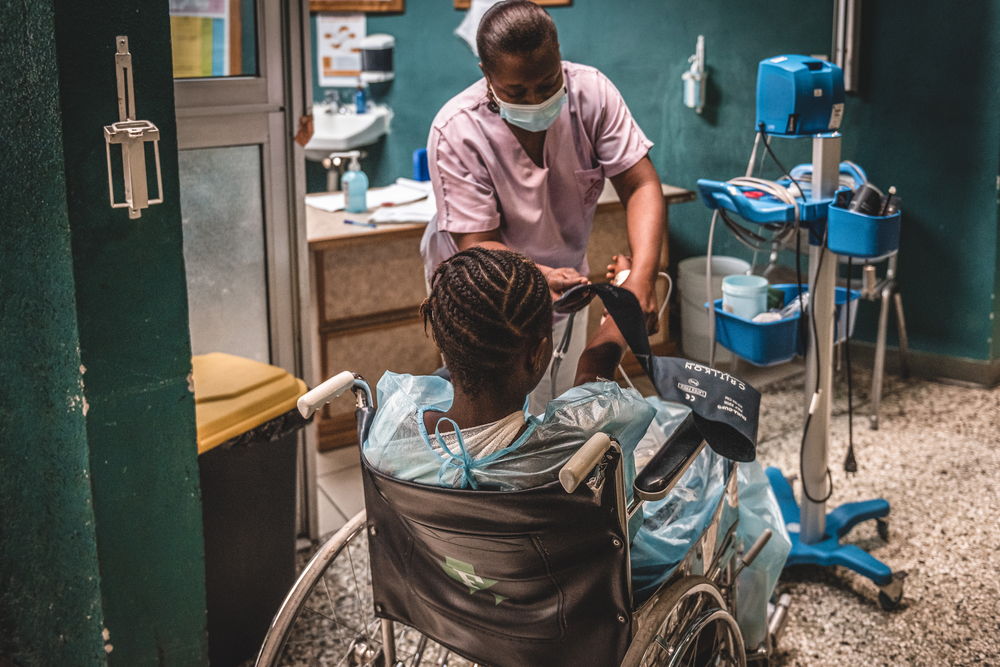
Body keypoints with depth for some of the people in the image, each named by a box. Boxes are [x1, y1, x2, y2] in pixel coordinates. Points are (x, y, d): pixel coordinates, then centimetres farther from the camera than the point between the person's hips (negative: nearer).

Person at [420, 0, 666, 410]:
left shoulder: (591, 92, -20)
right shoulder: (456, 132, -28)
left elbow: (640, 186, -21)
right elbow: (479, 246, -27)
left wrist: (641, 279, -38)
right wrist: (542, 277, -47)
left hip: (566, 272, 4)